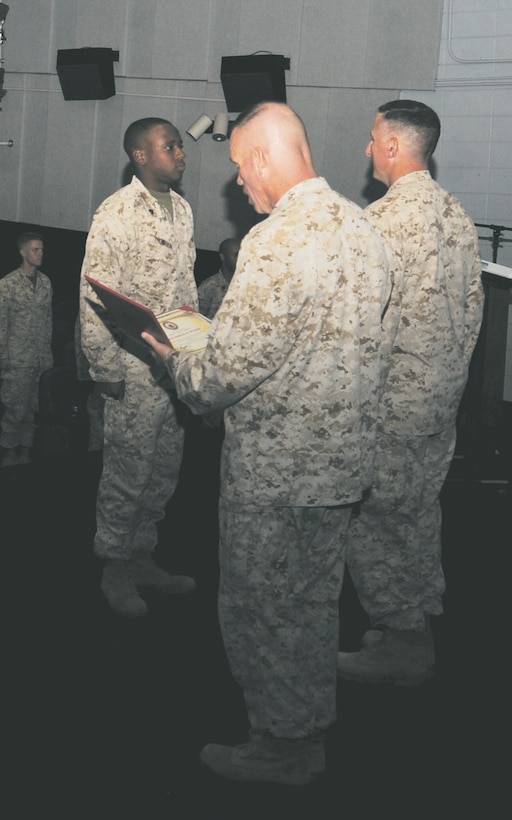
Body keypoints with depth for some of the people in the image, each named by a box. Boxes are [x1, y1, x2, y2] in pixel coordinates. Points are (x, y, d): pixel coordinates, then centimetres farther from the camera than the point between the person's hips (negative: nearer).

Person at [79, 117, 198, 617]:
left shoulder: (182, 210, 11)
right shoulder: (116, 215, -12)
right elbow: (95, 298, -13)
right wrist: (106, 371, -15)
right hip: (135, 368, -7)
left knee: (165, 468, 15)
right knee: (128, 471, 2)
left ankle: (142, 557, 30)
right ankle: (116, 570, 18)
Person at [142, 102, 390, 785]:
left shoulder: (276, 241, -24)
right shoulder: (360, 225, 4)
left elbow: (226, 373, -24)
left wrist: (173, 359, -3)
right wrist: (215, 326, 17)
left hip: (275, 472, -8)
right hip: (343, 456, 9)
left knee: (261, 608, 10)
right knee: (315, 601, 21)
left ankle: (280, 747, 25)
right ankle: (313, 733, 37)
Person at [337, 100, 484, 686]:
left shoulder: (384, 220, -19)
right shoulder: (457, 215, 8)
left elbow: (370, 322, -22)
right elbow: (472, 307, 13)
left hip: (391, 400, -8)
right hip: (444, 393, 9)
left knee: (373, 519, 4)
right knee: (420, 512, 18)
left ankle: (399, 645, 14)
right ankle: (419, 628, 31)